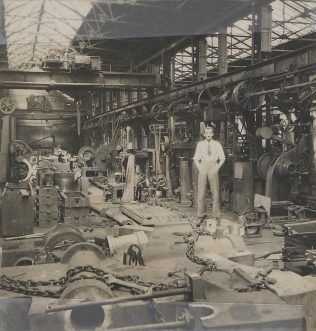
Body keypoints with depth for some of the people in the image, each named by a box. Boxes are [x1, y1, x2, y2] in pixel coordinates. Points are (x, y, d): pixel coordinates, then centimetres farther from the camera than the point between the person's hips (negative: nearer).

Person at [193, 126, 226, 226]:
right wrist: (199, 168, 2)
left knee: (215, 193, -1)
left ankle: (217, 216, 6)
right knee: (201, 193, -1)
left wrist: (217, 168, 0)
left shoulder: (217, 144, 6)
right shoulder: (200, 144, 8)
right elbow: (196, 158, 13)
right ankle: (201, 215, 6)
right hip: (203, 168, 1)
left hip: (213, 169, -1)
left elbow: (222, 158, 9)